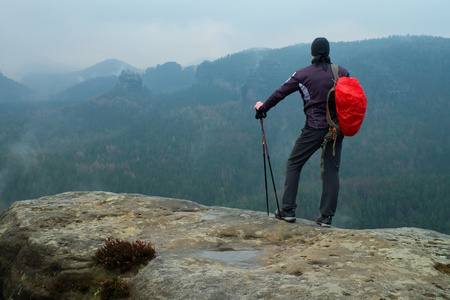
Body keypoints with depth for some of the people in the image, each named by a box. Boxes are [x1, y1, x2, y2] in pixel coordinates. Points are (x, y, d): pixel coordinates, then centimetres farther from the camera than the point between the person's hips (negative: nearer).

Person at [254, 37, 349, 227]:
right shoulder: (342, 72, 4)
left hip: (314, 128, -3)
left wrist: (263, 107, 19)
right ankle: (327, 216, 4)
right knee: (331, 170, 6)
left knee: (294, 165, 9)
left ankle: (288, 210, 6)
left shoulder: (303, 75, -1)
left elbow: (280, 93, 5)